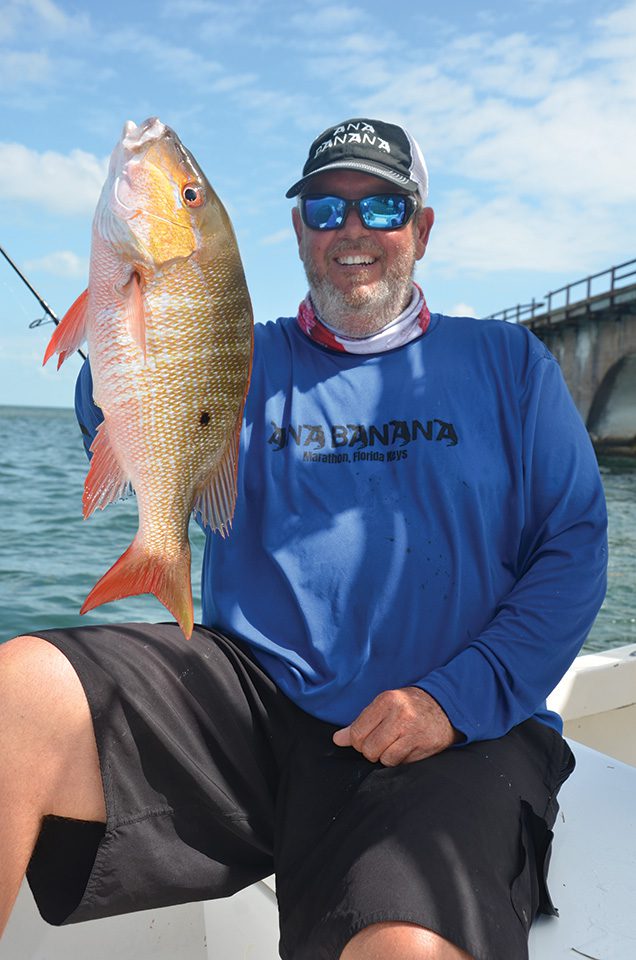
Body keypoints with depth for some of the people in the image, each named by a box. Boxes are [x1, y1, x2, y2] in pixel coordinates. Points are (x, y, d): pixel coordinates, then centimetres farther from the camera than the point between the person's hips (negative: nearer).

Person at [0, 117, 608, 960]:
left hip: (459, 736, -1)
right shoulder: (248, 361, 13)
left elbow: (575, 549, 4)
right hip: (253, 695, 2)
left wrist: (460, 698, -9)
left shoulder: (507, 362, 11)